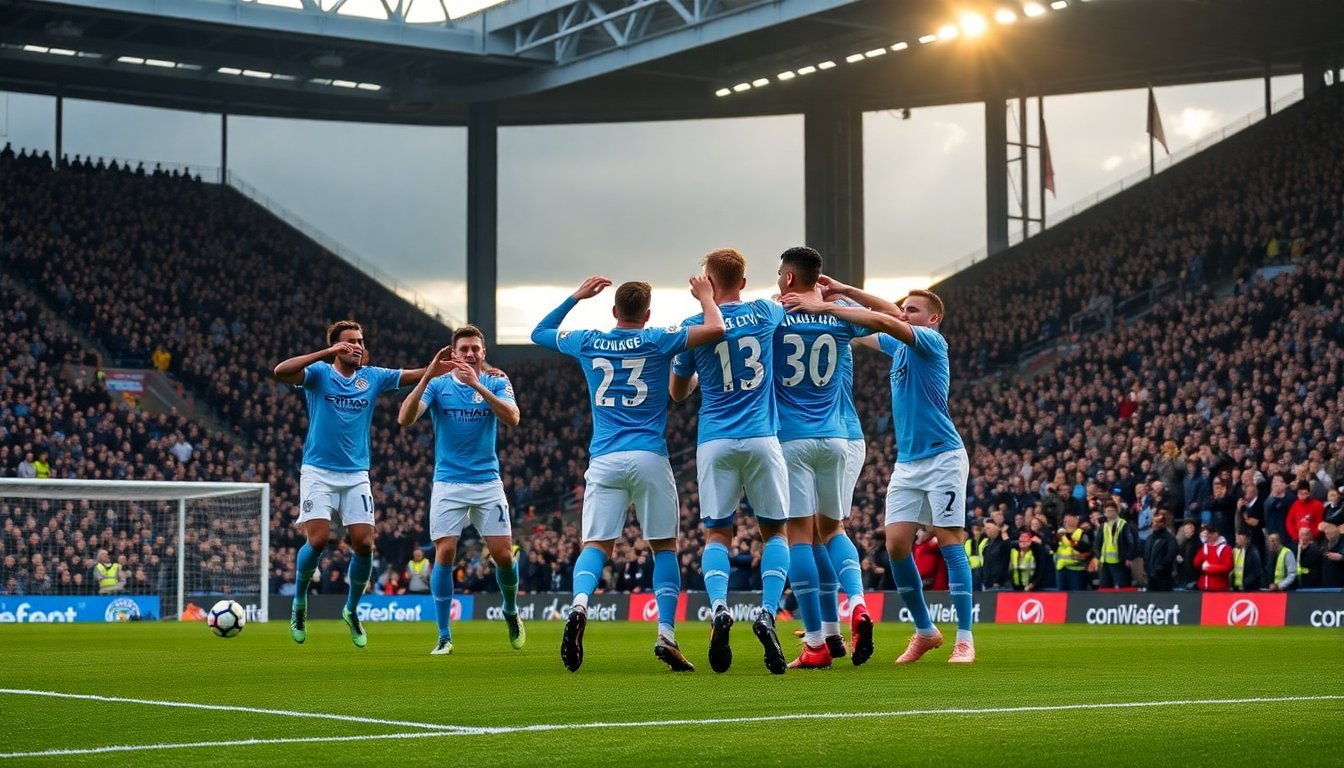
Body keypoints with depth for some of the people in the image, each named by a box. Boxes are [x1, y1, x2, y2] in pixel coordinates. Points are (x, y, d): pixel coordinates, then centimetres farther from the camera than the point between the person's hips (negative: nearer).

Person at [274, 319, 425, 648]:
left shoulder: (372, 377, 5)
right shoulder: (319, 373, -4)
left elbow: (419, 374, 0)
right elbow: (281, 371, -23)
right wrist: (326, 352, -29)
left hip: (356, 475, 3)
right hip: (318, 472, -3)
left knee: (364, 544, -5)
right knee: (318, 539, -15)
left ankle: (351, 609, 17)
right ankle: (299, 602, 10)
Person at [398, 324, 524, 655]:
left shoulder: (496, 383, 2)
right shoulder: (437, 384, 0)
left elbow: (512, 418, -17)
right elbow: (405, 418, -15)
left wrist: (477, 384, -27)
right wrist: (426, 377, -27)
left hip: (487, 482, 1)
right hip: (448, 483, -1)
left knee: (503, 554, -3)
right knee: (444, 554, -10)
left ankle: (511, 613, 26)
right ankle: (444, 636, -2)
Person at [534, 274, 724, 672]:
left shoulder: (588, 343, 9)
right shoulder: (657, 341, 0)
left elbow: (539, 332, 27)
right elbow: (715, 329, -9)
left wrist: (576, 297, 33)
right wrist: (705, 297, 10)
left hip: (604, 460, 2)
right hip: (649, 457, -2)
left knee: (596, 544, 1)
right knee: (664, 546, 9)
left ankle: (579, 603, -30)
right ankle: (666, 635, -3)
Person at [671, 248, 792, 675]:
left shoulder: (694, 327, 1)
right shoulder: (765, 314, 4)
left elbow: (677, 393, 13)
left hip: (715, 442, 0)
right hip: (762, 438, 1)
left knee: (717, 533, 8)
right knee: (775, 530, 10)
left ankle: (719, 607, -18)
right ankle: (768, 613, -11)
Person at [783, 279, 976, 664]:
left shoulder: (932, 341, -9)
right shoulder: (898, 346, 13)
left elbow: (884, 321, -24)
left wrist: (824, 306, -26)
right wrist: (842, 290, 8)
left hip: (942, 457, -7)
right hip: (906, 462, 7)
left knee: (949, 541, -9)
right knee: (896, 543, -2)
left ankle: (965, 639, -5)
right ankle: (925, 631, 10)